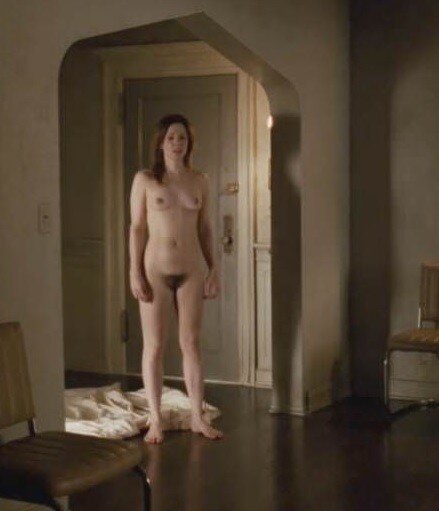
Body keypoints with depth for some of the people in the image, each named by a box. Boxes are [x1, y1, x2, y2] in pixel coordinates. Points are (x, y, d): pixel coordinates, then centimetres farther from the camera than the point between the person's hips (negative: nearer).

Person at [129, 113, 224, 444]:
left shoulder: (200, 181, 7)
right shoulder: (145, 180, -2)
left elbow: (205, 229, 10)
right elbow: (137, 228, -3)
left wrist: (214, 269, 6)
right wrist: (135, 272, -8)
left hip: (192, 270, 3)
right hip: (156, 270, -2)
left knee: (191, 344, 7)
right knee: (154, 346, 2)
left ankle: (198, 417, 16)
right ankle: (156, 419, 11)